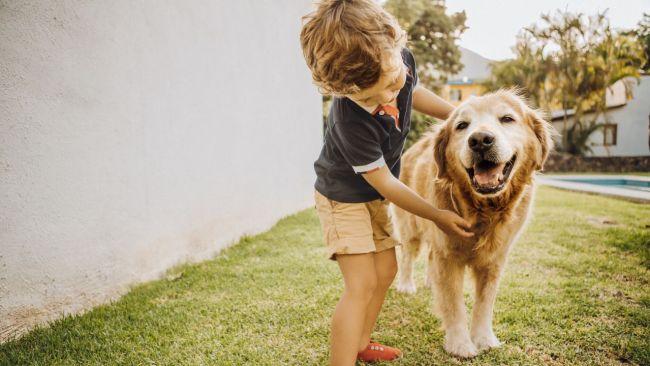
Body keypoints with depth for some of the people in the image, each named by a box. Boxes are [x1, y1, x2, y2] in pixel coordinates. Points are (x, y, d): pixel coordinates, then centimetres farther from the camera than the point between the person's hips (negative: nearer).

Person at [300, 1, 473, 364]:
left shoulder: (401, 59, -18)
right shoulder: (351, 120, -38)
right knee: (362, 284, -14)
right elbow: (385, 183, -25)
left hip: (374, 195, 7)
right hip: (343, 195, -7)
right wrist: (438, 215, -15)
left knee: (386, 271, 12)